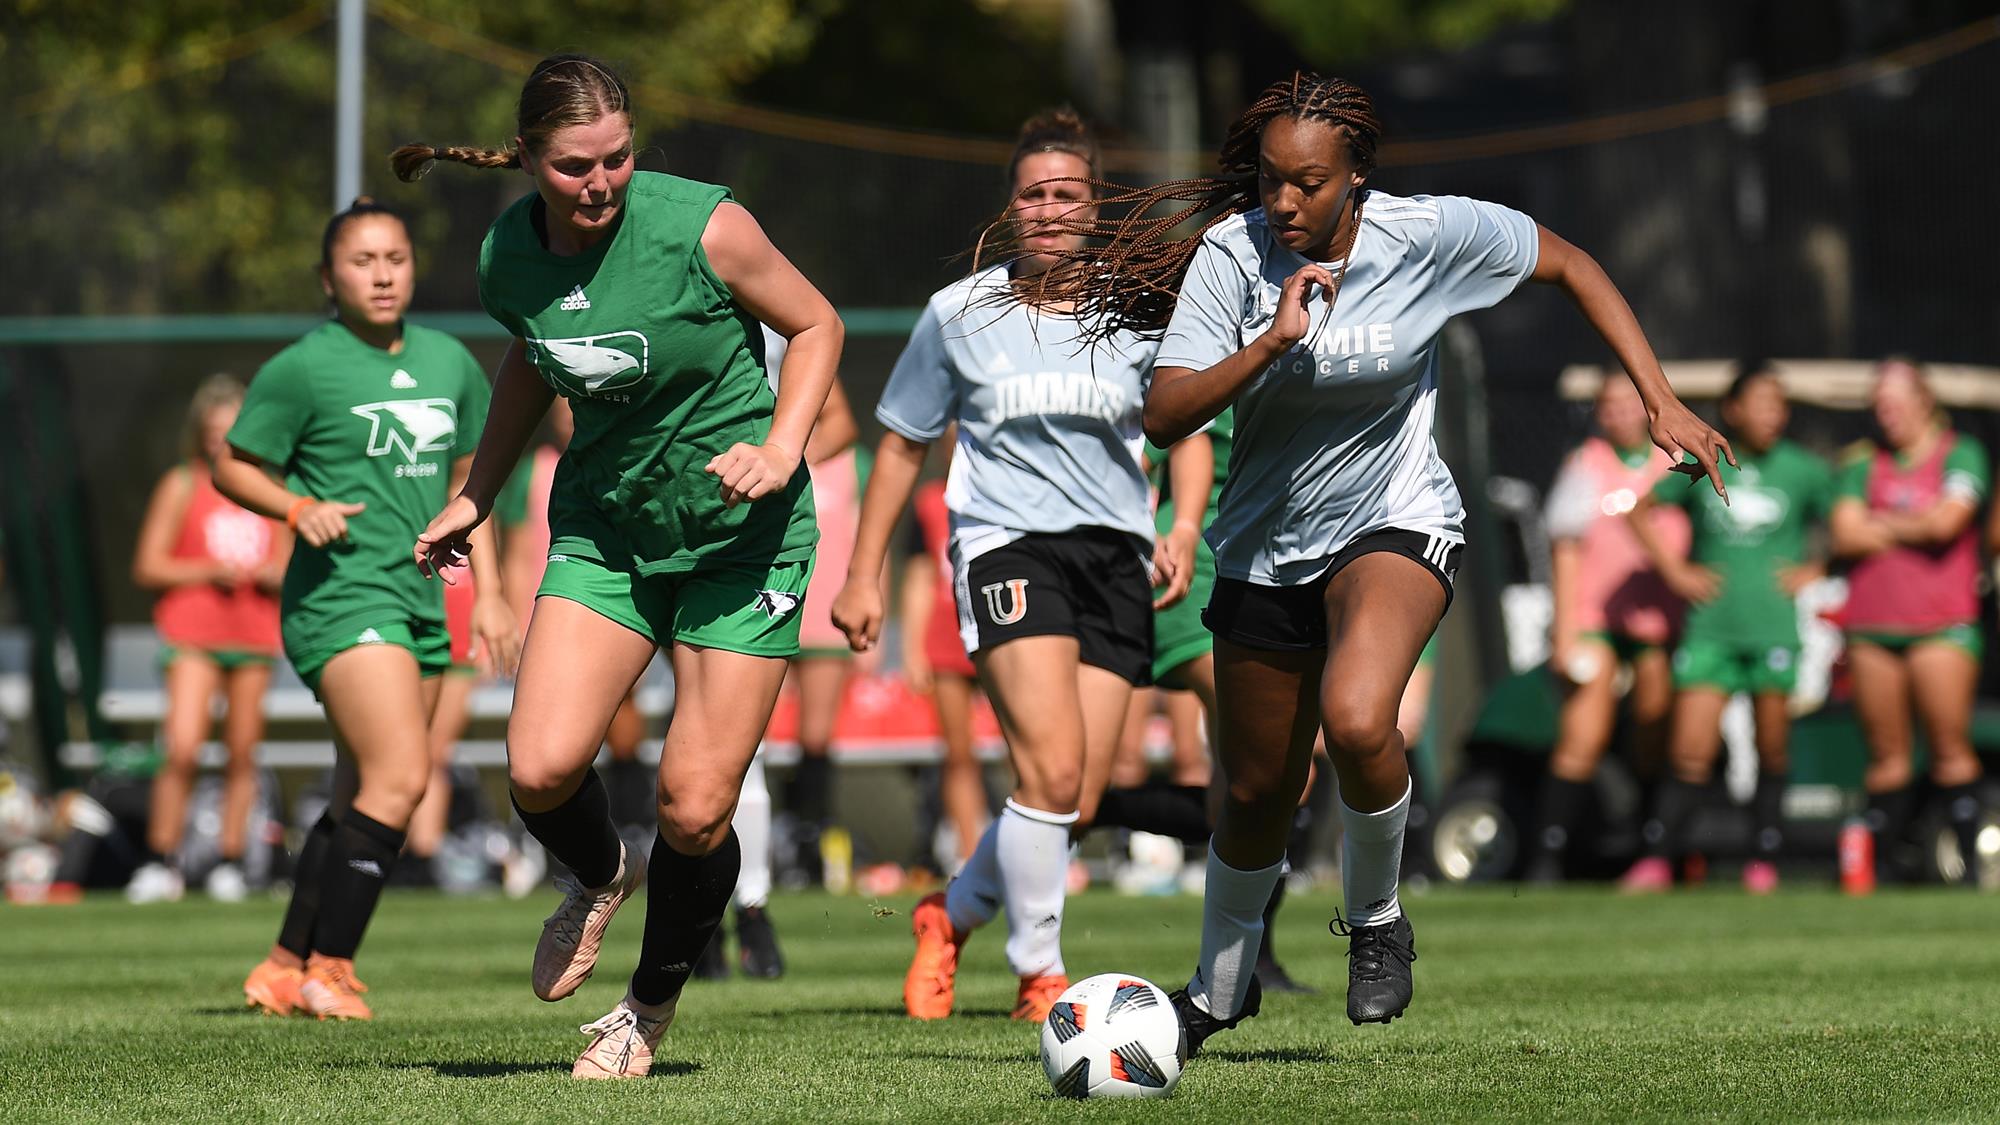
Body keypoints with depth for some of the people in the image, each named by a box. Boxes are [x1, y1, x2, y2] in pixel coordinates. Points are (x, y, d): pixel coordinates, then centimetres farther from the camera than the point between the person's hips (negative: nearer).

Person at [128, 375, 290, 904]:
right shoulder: (182, 487, 3)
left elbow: (288, 570, 19)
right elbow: (147, 567, -1)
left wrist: (271, 576, -5)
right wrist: (209, 571, -13)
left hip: (255, 637, 4)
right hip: (192, 636, -4)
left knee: (242, 756, 3)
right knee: (182, 748, -16)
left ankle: (230, 862, 11)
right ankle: (162, 862, -9)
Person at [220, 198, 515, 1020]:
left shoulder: (449, 363, 12)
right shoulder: (303, 368, -6)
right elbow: (232, 467, -1)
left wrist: (488, 593, 17)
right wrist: (298, 507, -19)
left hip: (418, 605, 7)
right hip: (340, 597, -7)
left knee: (363, 799, 11)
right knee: (401, 776, -20)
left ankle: (286, 967, 21)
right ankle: (329, 968, -13)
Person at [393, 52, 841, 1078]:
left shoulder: (703, 227, -19)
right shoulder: (509, 256, -6)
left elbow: (814, 324, -3)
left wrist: (781, 449, -16)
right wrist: (476, 495, 19)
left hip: (739, 534, -3)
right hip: (603, 524, 3)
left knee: (694, 811, -7)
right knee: (540, 769, -16)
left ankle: (651, 1007, 20)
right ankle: (598, 877, 21)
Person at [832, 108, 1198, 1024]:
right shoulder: (960, 313, 3)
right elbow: (902, 447, 12)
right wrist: (863, 575, 10)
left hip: (1113, 557, 3)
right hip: (1006, 546, -3)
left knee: (1075, 807, -1)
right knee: (1052, 771, -21)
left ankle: (951, 916, 27)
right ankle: (1040, 976, -6)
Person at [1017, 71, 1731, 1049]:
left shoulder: (1430, 234, -16)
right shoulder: (1232, 252, -15)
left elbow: (1571, 267, -1)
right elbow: (1163, 418, -20)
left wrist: (1661, 403, -5)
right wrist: (1270, 343, -33)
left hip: (1395, 526, -2)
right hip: (1266, 552, 3)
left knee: (1356, 720, -33)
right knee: (1254, 794, 13)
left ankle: (1376, 919, -4)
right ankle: (1217, 992, 42)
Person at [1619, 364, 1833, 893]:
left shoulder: (1805, 471, 4)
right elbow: (1639, 512, 15)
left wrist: (1814, 572, 3)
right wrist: (1674, 571, 8)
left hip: (1774, 626, 0)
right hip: (1710, 626, 0)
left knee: (1772, 750, 2)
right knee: (1691, 753, -7)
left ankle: (1765, 860, 12)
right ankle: (1656, 859, -5)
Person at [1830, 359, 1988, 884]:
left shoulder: (1961, 454, 5)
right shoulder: (1863, 461, 14)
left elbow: (1947, 520, -10)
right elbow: (1845, 534, 3)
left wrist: (1881, 524, 3)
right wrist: (1915, 528, -1)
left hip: (1941, 623, -3)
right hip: (1872, 625, 3)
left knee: (1950, 749, -9)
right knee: (1886, 756, 3)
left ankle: (1971, 860, -8)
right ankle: (1883, 864, 4)